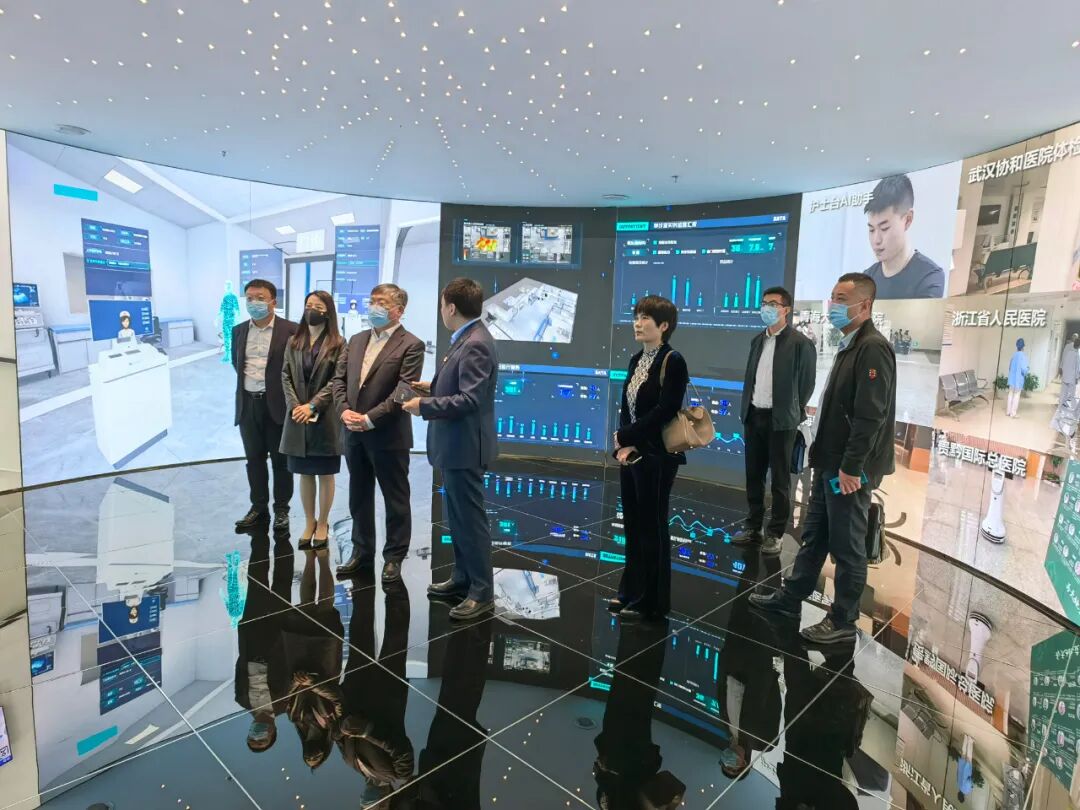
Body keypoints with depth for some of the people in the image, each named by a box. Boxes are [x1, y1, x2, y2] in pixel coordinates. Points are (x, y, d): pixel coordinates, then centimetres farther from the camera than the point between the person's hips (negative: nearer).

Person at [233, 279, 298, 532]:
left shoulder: (290, 330, -8)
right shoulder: (238, 330, 8)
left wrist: (286, 395, -3)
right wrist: (248, 381, 15)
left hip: (277, 404, -5)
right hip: (247, 403, 5)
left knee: (280, 459, 6)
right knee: (254, 458, 13)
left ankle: (281, 509, 18)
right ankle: (258, 506, 27)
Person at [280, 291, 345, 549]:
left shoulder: (338, 344, -3)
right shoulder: (294, 342, 9)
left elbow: (337, 381, -10)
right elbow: (286, 377, 5)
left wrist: (312, 406, -16)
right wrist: (294, 406, -10)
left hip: (325, 418, -4)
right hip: (297, 417, 4)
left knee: (325, 474, 6)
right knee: (305, 474, 11)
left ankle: (322, 524, 19)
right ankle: (309, 523, 23)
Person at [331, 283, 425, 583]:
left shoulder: (411, 345, -8)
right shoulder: (356, 340, 13)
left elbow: (403, 391, -16)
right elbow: (339, 379, 10)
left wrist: (369, 419, -19)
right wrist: (344, 410, -8)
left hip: (388, 435, -6)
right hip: (354, 434, 7)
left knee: (395, 500, 6)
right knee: (359, 497, 17)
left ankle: (394, 556, 20)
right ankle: (362, 551, 31)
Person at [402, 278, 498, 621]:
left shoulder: (475, 344, -20)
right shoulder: (467, 339, 11)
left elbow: (469, 399, -27)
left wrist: (424, 406, -19)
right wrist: (432, 387, 17)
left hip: (464, 446, -10)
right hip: (454, 444, 10)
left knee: (470, 518, -1)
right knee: (458, 516, 18)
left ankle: (482, 591, 11)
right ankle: (463, 578, 31)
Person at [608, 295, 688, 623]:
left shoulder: (673, 362, -12)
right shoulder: (636, 360, 11)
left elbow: (664, 411, -20)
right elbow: (626, 407, 11)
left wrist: (624, 436, -14)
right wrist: (622, 445, -4)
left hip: (655, 458, -7)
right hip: (630, 455, 7)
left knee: (651, 528, 4)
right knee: (632, 525, 15)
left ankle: (650, 601, 19)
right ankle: (630, 591, 30)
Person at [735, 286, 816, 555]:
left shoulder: (800, 343, -8)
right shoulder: (757, 340, 11)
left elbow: (807, 384, -5)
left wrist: (792, 413, -2)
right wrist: (746, 410, 8)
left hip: (780, 420, -6)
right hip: (754, 416, 6)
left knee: (780, 479, 5)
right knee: (754, 476, 12)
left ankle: (776, 534, 14)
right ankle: (754, 528, 24)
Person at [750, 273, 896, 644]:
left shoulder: (873, 348, -17)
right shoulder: (849, 346, 14)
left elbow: (870, 416, -23)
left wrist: (851, 468, -22)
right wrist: (824, 457, 16)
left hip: (849, 470, -9)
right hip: (829, 463, 9)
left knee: (846, 546, 3)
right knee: (814, 536, 18)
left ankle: (843, 621, 17)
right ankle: (790, 598, 31)